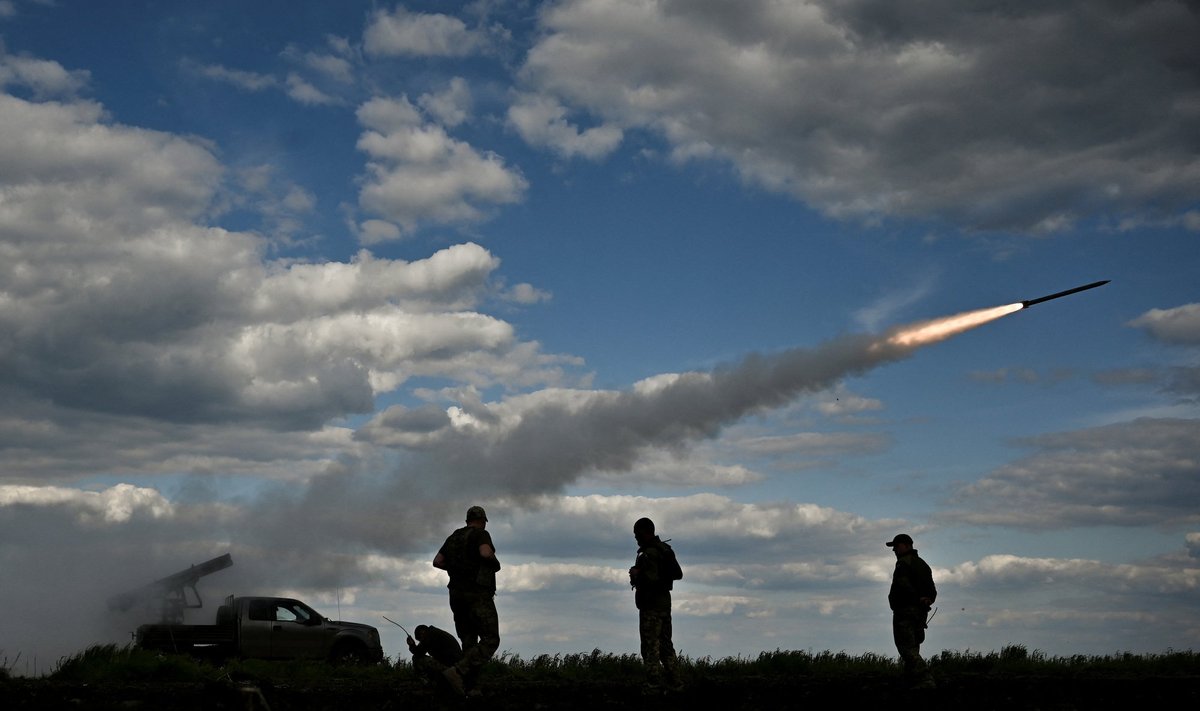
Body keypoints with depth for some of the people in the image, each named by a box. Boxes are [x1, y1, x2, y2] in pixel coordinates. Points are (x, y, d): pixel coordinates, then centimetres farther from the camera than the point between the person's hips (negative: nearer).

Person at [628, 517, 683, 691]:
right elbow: (678, 574, 16)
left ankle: (653, 682, -5)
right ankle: (673, 681, 14)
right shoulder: (666, 550, 11)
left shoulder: (648, 554, -18)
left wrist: (636, 575, -10)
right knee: (666, 643, 14)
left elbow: (651, 579, -26)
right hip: (665, 600, 9)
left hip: (651, 603, -9)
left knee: (651, 644, -4)